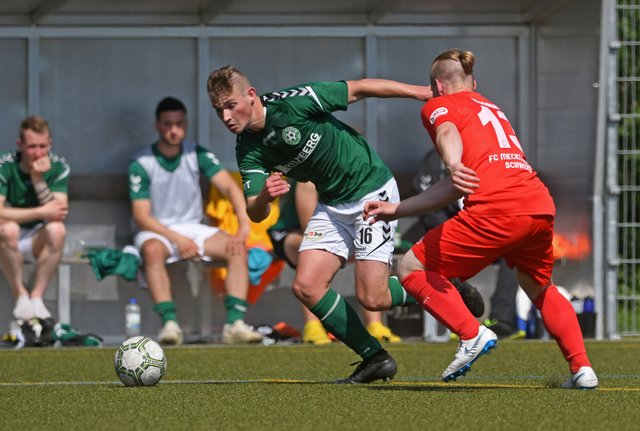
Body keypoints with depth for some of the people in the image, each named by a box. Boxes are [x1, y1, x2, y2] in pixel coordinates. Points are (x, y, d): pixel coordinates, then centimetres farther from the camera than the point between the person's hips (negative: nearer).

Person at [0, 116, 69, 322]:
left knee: (57, 229, -31)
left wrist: (38, 179, -29)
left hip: (37, 242, 2)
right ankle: (20, 296, -19)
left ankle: (37, 297, -21)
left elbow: (59, 213, -20)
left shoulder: (59, 167, -10)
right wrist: (41, 212, -29)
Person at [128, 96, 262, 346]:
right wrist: (178, 240, -24)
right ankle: (169, 323, -46)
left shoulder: (197, 155, -1)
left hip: (192, 228, 3)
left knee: (237, 248, -22)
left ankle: (235, 323, -32)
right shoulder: (142, 164, -8)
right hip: (155, 232, -3)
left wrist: (244, 228, -28)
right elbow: (142, 217, -12)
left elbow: (230, 187, -12)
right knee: (153, 250, -39)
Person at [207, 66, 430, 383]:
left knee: (372, 298, -13)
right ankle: (375, 359, 7)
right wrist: (264, 196, -36)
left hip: (371, 188, -7)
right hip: (332, 204, 7)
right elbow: (255, 214, -12)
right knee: (306, 286, -7)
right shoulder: (248, 151, -4)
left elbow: (359, 89, -13)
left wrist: (420, 92, -9)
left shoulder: (293, 103, -23)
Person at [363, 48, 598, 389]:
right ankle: (581, 368, 18)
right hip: (542, 205, 7)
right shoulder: (491, 109, 35)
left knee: (412, 269, 6)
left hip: (498, 209, -7)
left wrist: (454, 165, -34)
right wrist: (395, 209, 34)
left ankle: (472, 335, -9)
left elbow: (448, 134, -12)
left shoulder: (438, 105, 15)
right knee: (541, 290, 31)